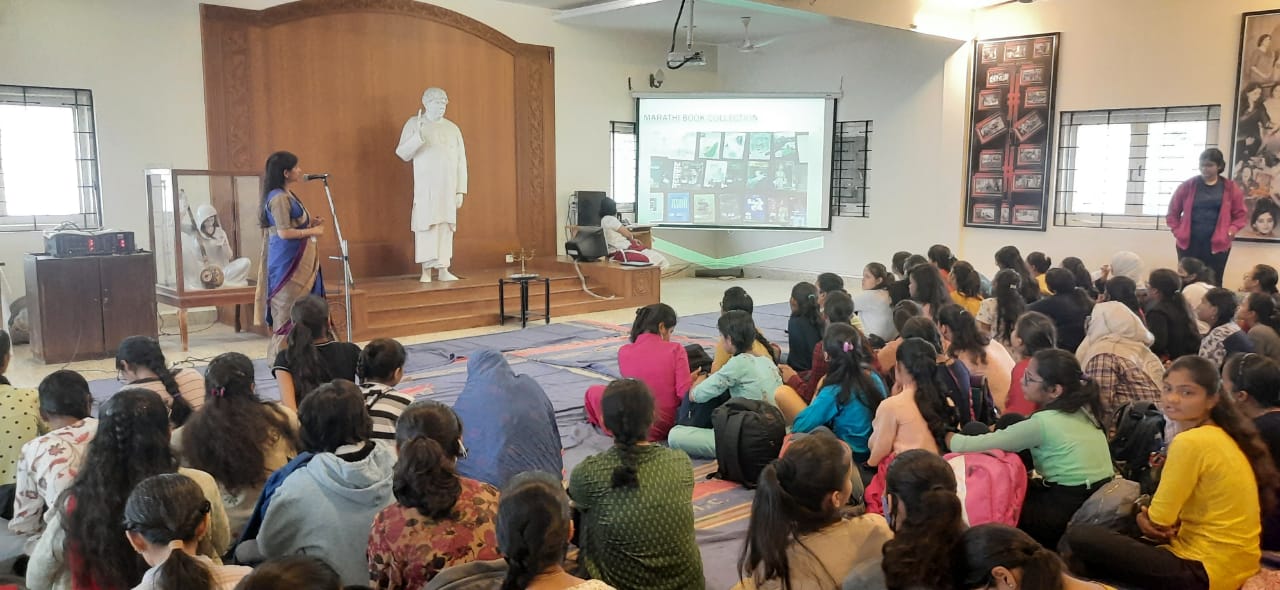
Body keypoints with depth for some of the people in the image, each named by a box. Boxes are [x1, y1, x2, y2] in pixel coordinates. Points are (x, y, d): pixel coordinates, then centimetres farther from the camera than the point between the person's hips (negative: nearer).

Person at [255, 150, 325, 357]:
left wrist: (309, 222, 9)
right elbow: (284, 232, -22)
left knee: (298, 305, 13)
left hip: (296, 258, 10)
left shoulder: (287, 194, 12)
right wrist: (313, 231, -14)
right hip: (287, 259, -10)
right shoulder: (279, 198, -17)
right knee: (288, 306, -4)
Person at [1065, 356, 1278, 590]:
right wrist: (1166, 523, -2)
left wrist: (1145, 518, 6)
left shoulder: (1190, 442, -21)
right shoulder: (1219, 435, 9)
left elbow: (1158, 519, -15)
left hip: (1205, 570, -10)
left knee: (1080, 537, -14)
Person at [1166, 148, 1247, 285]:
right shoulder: (1187, 186, 4)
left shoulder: (1231, 188, 5)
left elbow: (1241, 215, 8)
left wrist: (1230, 232, -6)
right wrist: (1178, 232, -2)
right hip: (1189, 244, 0)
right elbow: (1172, 213, 10)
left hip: (1217, 245, 0)